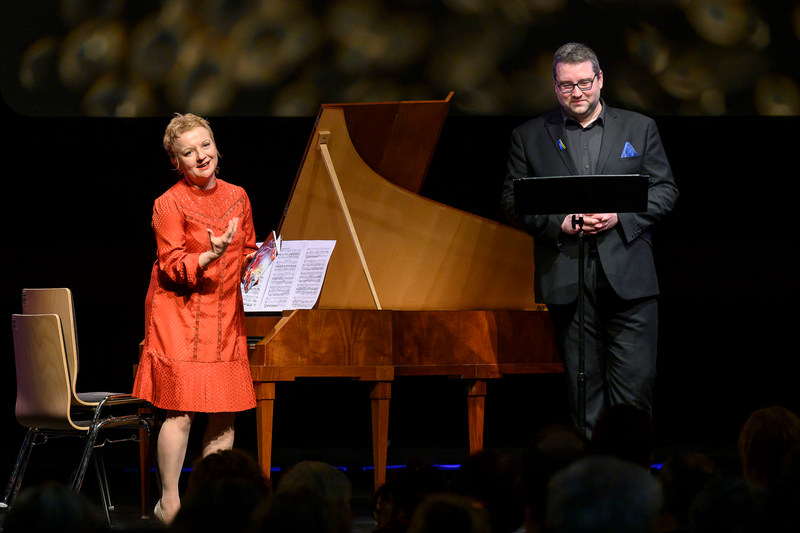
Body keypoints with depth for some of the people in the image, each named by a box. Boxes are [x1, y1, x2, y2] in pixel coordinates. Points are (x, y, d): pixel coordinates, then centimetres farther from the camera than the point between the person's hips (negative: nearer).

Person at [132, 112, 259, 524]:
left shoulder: (236, 197, 10)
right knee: (181, 409, -10)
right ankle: (169, 504, -1)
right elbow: (173, 268, -12)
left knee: (226, 412, 3)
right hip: (180, 313, -5)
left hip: (226, 315, 6)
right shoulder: (170, 204, -8)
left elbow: (249, 252, 20)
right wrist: (211, 255, -28)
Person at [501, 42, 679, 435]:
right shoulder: (529, 137, 11)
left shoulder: (640, 128, 12)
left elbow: (665, 191, 9)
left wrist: (620, 217, -8)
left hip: (628, 275, 0)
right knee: (583, 385, 1)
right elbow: (512, 201, 6)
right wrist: (560, 223, -10)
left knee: (635, 382, -5)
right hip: (566, 279, 0)